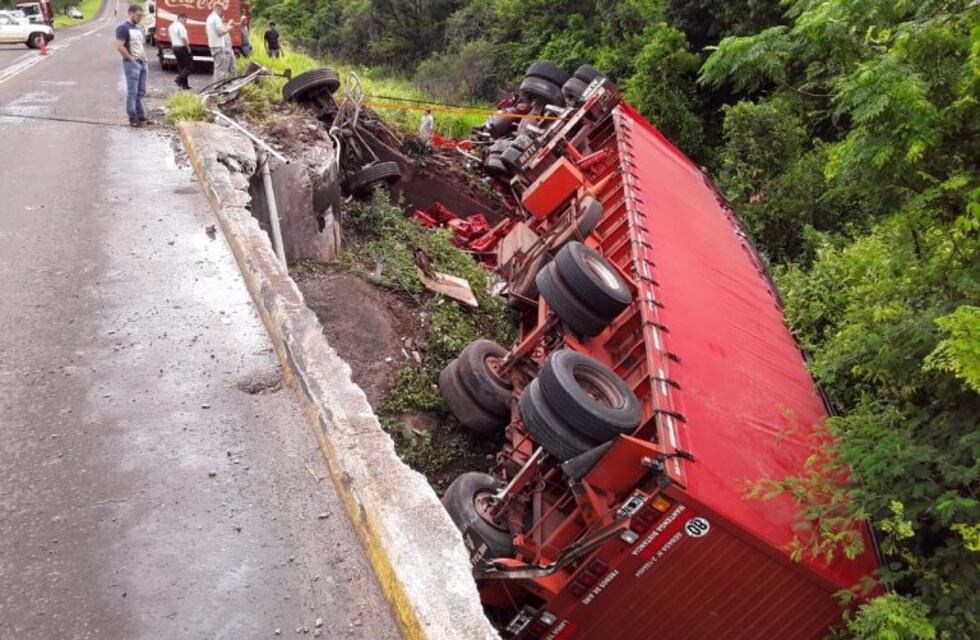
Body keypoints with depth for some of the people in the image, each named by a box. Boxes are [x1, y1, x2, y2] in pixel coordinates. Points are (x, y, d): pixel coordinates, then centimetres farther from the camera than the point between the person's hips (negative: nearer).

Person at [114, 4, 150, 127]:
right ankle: (133, 119, 0)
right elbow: (119, 47, -18)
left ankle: (141, 117, 17)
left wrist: (144, 57, 13)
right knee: (132, 92, -4)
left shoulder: (138, 28, 16)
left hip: (143, 62, 8)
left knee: (141, 92, 11)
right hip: (132, 64, -8)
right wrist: (131, 59, -15)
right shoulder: (123, 28, -11)